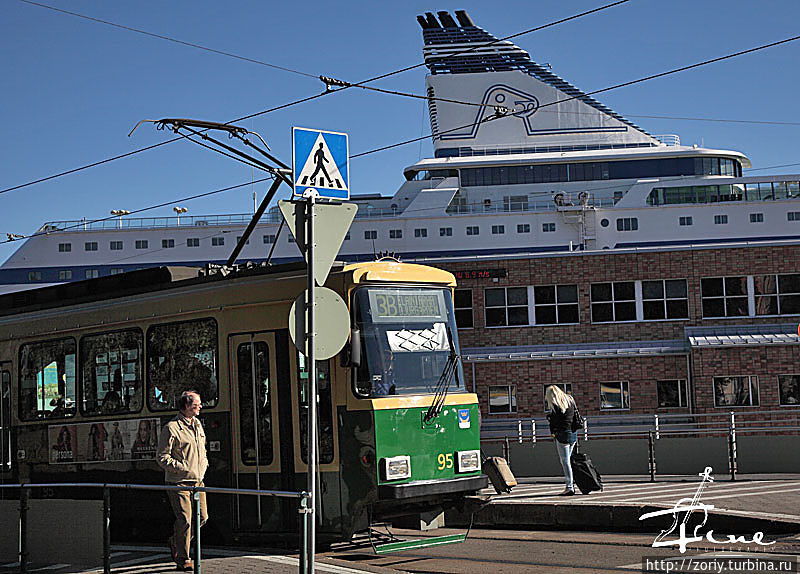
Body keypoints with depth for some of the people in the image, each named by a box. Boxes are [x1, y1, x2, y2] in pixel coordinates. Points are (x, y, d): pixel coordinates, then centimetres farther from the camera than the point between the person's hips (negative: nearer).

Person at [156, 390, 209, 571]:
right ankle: (183, 560, 2)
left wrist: (203, 466, 12)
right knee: (185, 520, -8)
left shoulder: (198, 425, 14)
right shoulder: (172, 428, -11)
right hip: (179, 482, -8)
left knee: (202, 517, 7)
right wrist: (183, 468, -18)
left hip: (197, 481, 8)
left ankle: (176, 542, 29)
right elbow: (162, 457, -11)